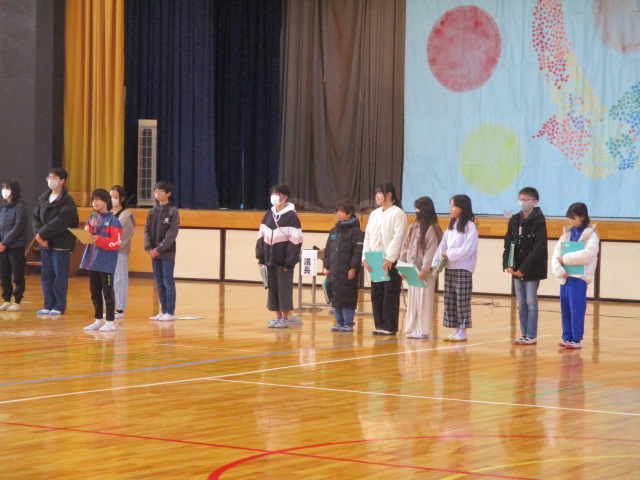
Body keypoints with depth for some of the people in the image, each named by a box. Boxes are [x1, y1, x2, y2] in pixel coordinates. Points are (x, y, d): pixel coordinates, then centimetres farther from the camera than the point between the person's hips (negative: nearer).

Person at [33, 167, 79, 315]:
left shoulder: (67, 201, -9)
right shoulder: (43, 198, 13)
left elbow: (61, 221, -19)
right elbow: (36, 218, 9)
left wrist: (43, 233, -17)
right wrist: (39, 234, -9)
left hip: (61, 244, -6)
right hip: (45, 243, 6)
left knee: (60, 275, -2)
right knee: (47, 275, 9)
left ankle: (59, 306, 4)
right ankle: (48, 305, 15)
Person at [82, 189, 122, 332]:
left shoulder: (112, 220, -8)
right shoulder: (92, 219, 12)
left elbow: (116, 243, -11)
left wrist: (99, 239, -22)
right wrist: (90, 227, -9)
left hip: (106, 263, -7)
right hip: (92, 261, 7)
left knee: (107, 292, -3)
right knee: (95, 292, 12)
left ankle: (110, 322, 2)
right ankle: (98, 320, 21)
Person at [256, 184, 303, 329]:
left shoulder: (291, 216, -9)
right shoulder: (268, 215, 10)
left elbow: (296, 240, -12)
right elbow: (261, 236, 12)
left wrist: (290, 261, -15)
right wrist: (260, 256, 5)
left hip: (284, 260, -6)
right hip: (270, 259, 6)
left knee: (284, 288, -1)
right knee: (273, 288, 9)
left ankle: (285, 318, 7)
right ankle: (278, 317, 17)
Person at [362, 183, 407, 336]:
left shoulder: (398, 214, -5)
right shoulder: (374, 214, 15)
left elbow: (398, 237, -13)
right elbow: (368, 237, 14)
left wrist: (390, 259, -19)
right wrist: (365, 257, 4)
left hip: (391, 261, -7)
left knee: (390, 295, -3)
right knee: (376, 295, 7)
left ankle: (390, 327, 1)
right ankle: (380, 325, 14)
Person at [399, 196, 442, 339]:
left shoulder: (432, 229, -9)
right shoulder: (414, 227, 14)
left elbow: (431, 251, -14)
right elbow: (406, 246, 16)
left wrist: (425, 269, -19)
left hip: (425, 272, -7)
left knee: (423, 300, -5)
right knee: (412, 300, 9)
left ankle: (423, 331, 0)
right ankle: (412, 329, 15)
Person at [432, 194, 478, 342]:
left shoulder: (470, 226, -8)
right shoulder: (451, 226, 15)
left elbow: (468, 249, -16)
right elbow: (442, 246, 9)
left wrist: (449, 254, -14)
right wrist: (435, 263, -1)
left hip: (463, 269, -8)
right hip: (449, 268, 8)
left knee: (462, 301, -4)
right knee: (450, 300, 8)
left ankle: (462, 331, 1)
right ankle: (455, 330, 14)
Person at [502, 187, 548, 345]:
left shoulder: (539, 221, -9)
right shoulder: (514, 220, 8)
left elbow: (539, 248, -15)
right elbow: (508, 243, 8)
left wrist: (524, 268, -17)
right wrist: (507, 264, -6)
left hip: (532, 270, -6)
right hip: (517, 270, 6)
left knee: (531, 302, -1)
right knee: (521, 304, 9)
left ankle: (531, 336, 5)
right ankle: (524, 335, 15)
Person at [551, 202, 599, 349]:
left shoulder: (591, 235, -1)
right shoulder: (567, 234, 15)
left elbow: (588, 253, -18)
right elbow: (556, 253, 6)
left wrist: (566, 259, -14)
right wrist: (558, 271, -10)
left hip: (579, 276, -5)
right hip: (565, 277, 5)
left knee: (576, 309, -6)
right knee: (565, 308, 6)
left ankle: (576, 340, -1)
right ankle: (567, 338, 14)